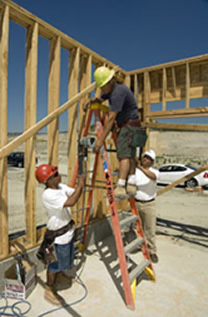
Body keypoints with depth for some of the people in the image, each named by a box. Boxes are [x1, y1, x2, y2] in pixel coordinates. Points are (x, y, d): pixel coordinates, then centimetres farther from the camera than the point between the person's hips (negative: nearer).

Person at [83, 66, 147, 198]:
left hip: (129, 125, -10)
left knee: (124, 154, -17)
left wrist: (101, 140, -25)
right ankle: (131, 185, 7)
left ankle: (120, 187, -21)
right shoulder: (111, 88, 11)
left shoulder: (118, 91, -21)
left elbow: (111, 118, -26)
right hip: (130, 126, 11)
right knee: (130, 155, 5)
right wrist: (91, 100, 0)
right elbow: (100, 99, 25)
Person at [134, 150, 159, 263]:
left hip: (149, 204, -2)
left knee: (150, 229, 3)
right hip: (136, 203, 3)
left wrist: (140, 167, -41)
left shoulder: (154, 171, -5)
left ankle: (152, 251, 18)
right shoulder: (135, 171, 3)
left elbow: (152, 176, -29)